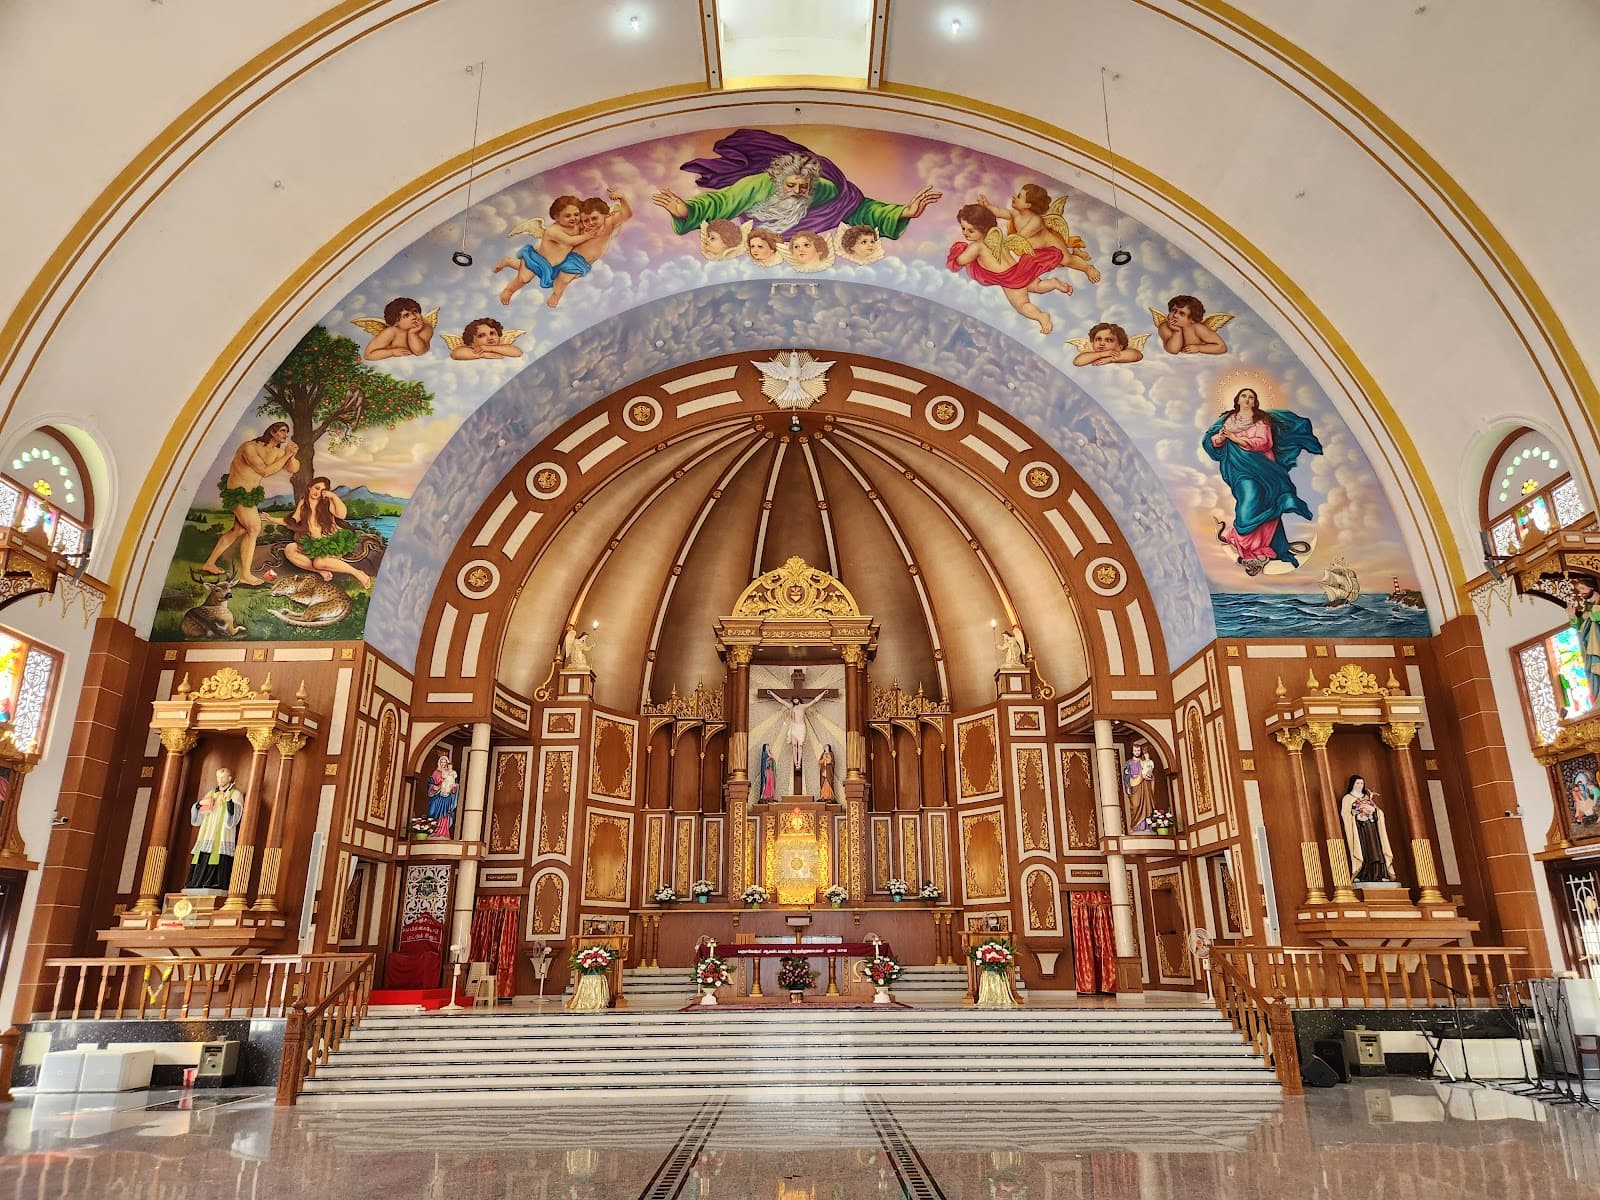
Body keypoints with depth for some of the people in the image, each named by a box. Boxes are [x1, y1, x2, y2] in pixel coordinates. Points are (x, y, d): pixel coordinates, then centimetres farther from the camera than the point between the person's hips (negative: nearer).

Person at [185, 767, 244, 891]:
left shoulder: (236, 794, 6)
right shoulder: (210, 794, 21)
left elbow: (232, 820, -8)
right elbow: (196, 819, 18)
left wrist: (229, 801, -23)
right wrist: (199, 804, -1)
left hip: (222, 839, -5)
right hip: (206, 838, 5)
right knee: (201, 865, -4)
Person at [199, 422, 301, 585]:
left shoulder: (278, 452, 1)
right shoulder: (250, 447, -22)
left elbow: (294, 468, -5)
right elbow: (265, 471, -28)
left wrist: (291, 454, -24)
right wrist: (286, 456, -25)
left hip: (249, 492, 9)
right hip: (238, 492, -9)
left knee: (239, 530, 16)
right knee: (254, 529, -11)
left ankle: (209, 564, 30)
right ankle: (245, 575, -6)